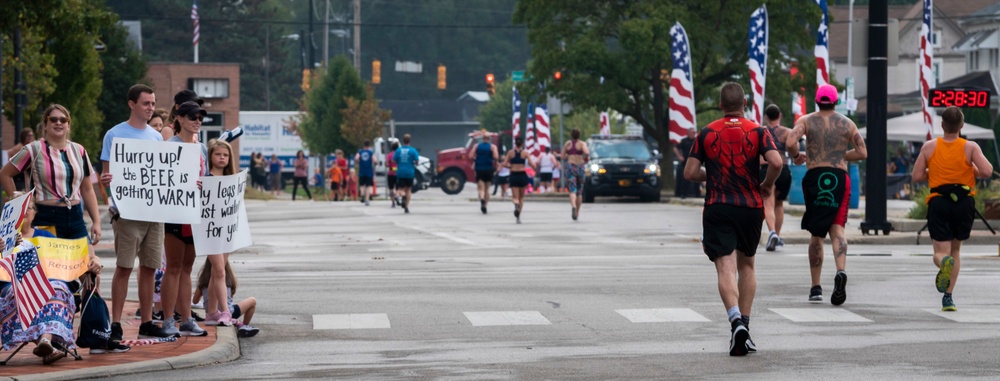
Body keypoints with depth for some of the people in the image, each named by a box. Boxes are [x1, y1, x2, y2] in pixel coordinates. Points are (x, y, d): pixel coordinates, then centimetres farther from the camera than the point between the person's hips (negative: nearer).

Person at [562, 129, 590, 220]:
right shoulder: (582, 144, -3)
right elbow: (587, 152, -20)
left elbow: (563, 157, 4)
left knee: (572, 190, -9)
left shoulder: (567, 144, 4)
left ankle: (573, 206, -38)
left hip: (570, 167, 0)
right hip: (580, 167, 0)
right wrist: (586, 157, 2)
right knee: (579, 191, 14)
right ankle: (577, 213, 21)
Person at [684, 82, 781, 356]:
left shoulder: (707, 133, 3)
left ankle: (736, 321, -32)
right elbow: (776, 162, -16)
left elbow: (690, 173, 0)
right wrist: (767, 186, 3)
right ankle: (744, 323, 16)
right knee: (747, 265, 20)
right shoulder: (757, 131, 0)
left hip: (717, 209, -1)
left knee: (726, 268, -9)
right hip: (751, 208, 1)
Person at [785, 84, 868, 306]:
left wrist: (796, 157, 7)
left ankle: (816, 288, 11)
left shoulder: (806, 121, 4)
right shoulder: (847, 124, 9)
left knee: (816, 233, 9)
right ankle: (841, 271, -31)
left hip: (815, 177, 0)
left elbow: (790, 143, -13)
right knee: (837, 228, -2)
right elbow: (862, 153, 5)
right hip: (839, 177, 0)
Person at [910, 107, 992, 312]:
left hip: (938, 202, 0)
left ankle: (945, 262, -39)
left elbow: (917, 176, 1)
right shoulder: (970, 147, -3)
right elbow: (987, 172, -14)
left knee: (941, 252, 0)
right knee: (956, 249, 19)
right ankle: (948, 297, 13)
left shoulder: (929, 147, 2)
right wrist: (973, 171, 7)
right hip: (964, 202, 0)